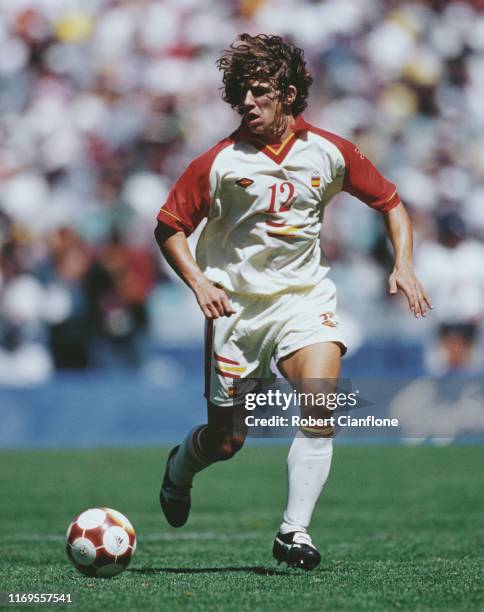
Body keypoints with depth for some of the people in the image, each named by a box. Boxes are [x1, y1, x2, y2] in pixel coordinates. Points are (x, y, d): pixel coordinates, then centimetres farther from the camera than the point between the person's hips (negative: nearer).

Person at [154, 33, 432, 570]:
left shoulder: (329, 152, -3)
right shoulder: (220, 162, -8)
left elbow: (390, 203, 9)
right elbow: (168, 227, 0)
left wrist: (403, 264, -5)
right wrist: (198, 281, -15)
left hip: (305, 298, 1)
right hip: (237, 304, -1)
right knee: (226, 439, 4)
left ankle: (294, 532, -20)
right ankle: (180, 468, 41)